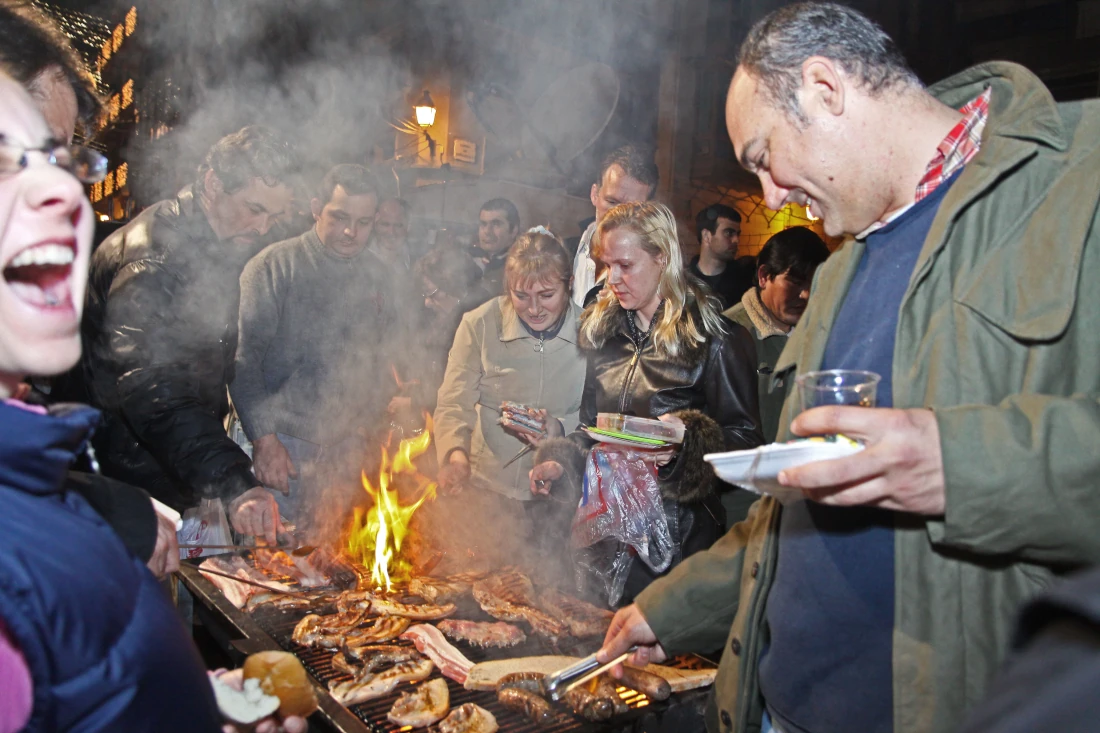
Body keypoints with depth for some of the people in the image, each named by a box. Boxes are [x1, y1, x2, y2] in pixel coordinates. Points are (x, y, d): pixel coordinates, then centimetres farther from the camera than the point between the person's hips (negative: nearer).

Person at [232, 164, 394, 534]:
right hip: (279, 438, -4)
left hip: (343, 445, 4)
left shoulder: (374, 274, 9)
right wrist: (263, 436, -15)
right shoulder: (275, 265, -6)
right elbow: (242, 357, -10)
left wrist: (364, 423, 9)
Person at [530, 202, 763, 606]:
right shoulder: (603, 331, 10)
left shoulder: (714, 339, -9)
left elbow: (744, 438, -9)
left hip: (678, 531, -5)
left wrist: (687, 444, -26)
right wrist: (559, 463, 0)